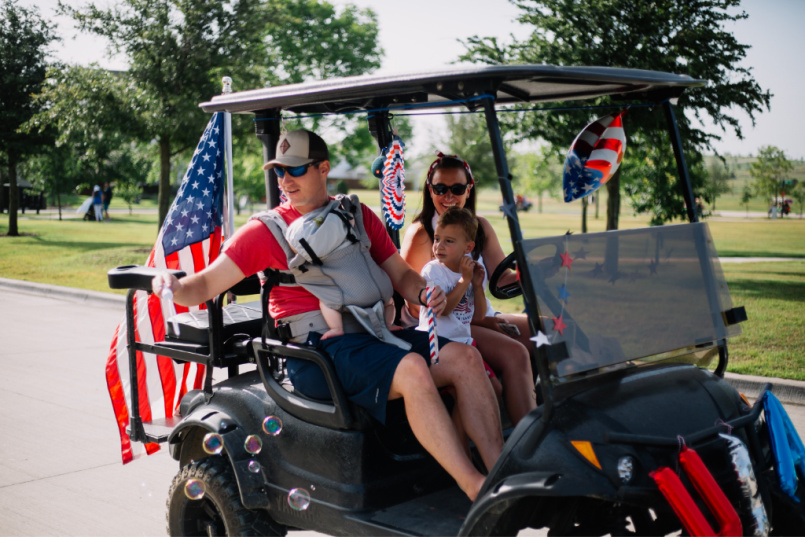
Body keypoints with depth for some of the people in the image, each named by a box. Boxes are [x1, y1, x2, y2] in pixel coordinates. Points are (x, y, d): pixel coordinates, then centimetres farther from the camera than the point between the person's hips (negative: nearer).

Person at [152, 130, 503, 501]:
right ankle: (474, 487, -24)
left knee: (464, 357, -15)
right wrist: (176, 286, -20)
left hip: (372, 332, 5)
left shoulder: (358, 216, 17)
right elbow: (207, 285, 2)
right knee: (412, 370, -31)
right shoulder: (266, 230, 5)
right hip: (316, 345, -5)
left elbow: (400, 275, 19)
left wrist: (426, 293, -3)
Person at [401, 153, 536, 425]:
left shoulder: (480, 226, 12)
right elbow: (417, 306, -11)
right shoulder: (419, 235, -8)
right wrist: (481, 321, -17)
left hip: (484, 318, 7)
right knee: (514, 354, -30)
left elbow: (503, 279, 8)